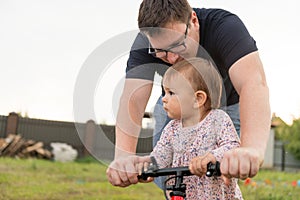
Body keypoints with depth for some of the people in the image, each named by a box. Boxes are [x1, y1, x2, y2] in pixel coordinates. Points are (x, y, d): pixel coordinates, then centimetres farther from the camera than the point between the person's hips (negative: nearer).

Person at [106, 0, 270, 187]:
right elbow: (133, 98, -38)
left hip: (226, 106, -1)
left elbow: (254, 84, -50)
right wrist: (124, 156, -57)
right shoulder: (145, 45, -28)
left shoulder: (226, 27, -35)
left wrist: (252, 149, -68)